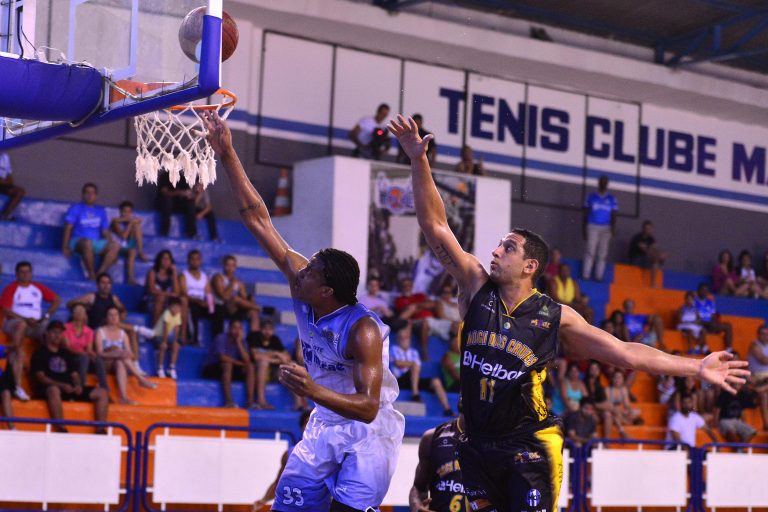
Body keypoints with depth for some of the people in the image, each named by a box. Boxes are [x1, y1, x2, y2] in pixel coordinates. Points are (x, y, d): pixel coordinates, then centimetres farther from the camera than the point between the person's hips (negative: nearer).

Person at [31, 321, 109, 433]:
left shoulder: (66, 354, 26)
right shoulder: (40, 354, 8)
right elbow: (40, 377, -5)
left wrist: (78, 385, -4)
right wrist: (62, 385, -19)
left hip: (70, 390, 6)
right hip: (48, 389, -6)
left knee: (102, 393, -10)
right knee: (54, 390, -44)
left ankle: (101, 430, -22)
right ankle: (60, 429, -49)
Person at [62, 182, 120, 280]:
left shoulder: (101, 210, 18)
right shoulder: (75, 208, 5)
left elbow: (105, 231, 16)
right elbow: (68, 228, -3)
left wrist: (110, 243, -4)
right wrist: (65, 248, -15)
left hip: (96, 243, 4)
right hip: (78, 242, -4)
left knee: (116, 246, -24)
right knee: (87, 243, -40)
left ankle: (99, 273, -29)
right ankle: (91, 274, -29)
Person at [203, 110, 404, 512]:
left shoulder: (363, 331, -28)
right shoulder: (304, 290, -10)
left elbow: (368, 408, -32)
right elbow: (259, 221, -8)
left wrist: (314, 391, -47)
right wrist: (227, 157, -12)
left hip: (368, 432, -7)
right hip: (326, 427, 7)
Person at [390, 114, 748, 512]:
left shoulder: (555, 318, -6)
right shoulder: (476, 289, -1)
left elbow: (625, 352, -3)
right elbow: (435, 226, -6)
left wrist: (697, 367, -7)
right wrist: (419, 161, -16)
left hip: (529, 448, -3)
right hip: (478, 446, 3)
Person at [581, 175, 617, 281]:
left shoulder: (612, 199, 10)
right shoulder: (591, 197, 9)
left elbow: (613, 217, 8)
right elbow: (585, 214, 10)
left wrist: (612, 231, -5)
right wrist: (583, 230, 4)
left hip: (606, 228, 1)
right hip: (592, 227, -1)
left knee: (602, 254, -1)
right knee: (590, 252, -9)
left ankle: (599, 276, -1)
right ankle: (585, 275, -10)